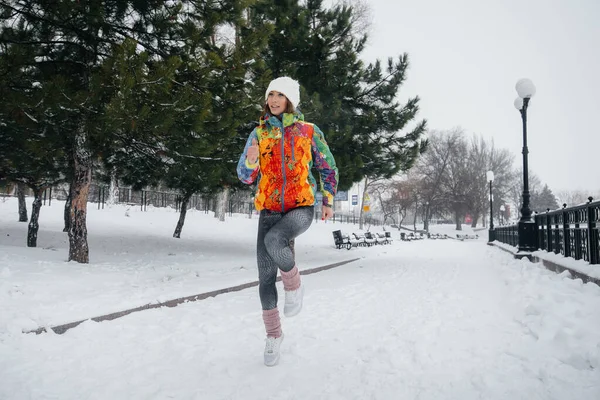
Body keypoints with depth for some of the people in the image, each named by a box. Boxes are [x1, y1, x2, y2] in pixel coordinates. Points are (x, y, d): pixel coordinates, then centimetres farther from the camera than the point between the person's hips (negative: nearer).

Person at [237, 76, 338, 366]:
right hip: (269, 210, 3)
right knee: (265, 275, 1)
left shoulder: (309, 131, 1)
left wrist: (328, 201, 7)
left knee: (274, 240, -34)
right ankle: (273, 334, 21)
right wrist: (251, 161, -18)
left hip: (301, 207, -3)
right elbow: (245, 176, 3)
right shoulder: (259, 133, 6)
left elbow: (328, 167, 13)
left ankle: (293, 285, -3)